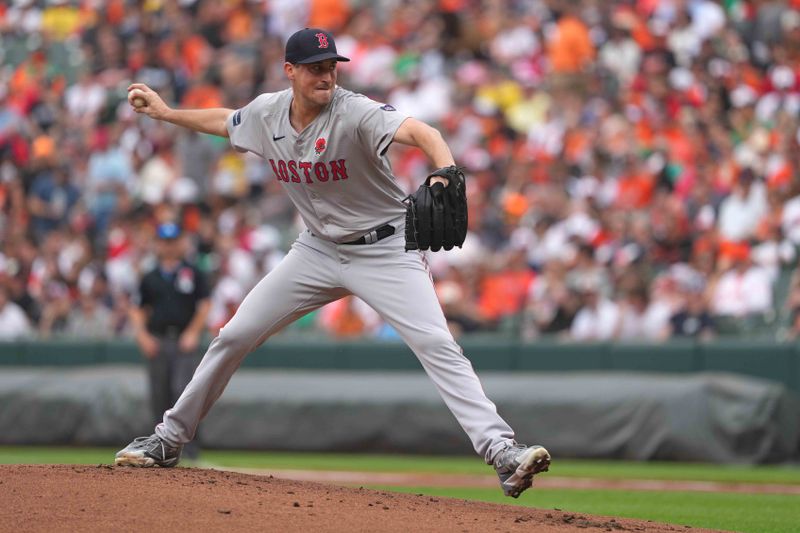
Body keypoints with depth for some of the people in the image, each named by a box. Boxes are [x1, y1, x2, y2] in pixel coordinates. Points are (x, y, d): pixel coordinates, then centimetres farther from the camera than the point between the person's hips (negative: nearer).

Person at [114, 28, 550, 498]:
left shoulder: (355, 113, -24)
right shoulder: (266, 114, -5)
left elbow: (419, 132, -42)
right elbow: (224, 121, 20)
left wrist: (445, 173, -61)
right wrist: (165, 112, 22)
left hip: (385, 249, -5)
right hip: (320, 249, 5)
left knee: (436, 344, -23)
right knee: (234, 337, 4)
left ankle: (502, 451, -28)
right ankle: (169, 440, 19)